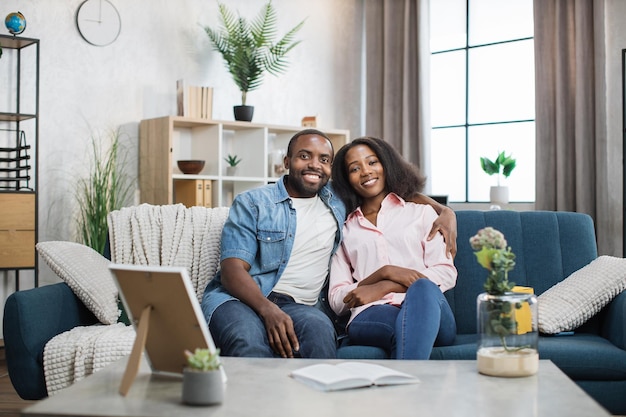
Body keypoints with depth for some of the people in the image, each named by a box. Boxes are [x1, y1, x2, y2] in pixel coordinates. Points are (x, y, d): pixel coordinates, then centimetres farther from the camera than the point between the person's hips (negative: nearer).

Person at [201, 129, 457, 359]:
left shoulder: (338, 200, 16)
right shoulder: (252, 203, 5)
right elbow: (232, 269, -5)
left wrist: (445, 211, 11)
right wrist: (268, 310, -25)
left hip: (299, 306, 3)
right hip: (240, 298, -2)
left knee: (319, 329, -35)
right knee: (249, 339, -39)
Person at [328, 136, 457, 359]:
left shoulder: (421, 212, 22)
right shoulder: (345, 230, 23)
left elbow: (447, 274, 8)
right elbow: (337, 301, 12)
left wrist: (383, 288, -6)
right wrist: (385, 272, -5)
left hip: (426, 310, 1)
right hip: (371, 316, -1)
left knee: (422, 288, -39)